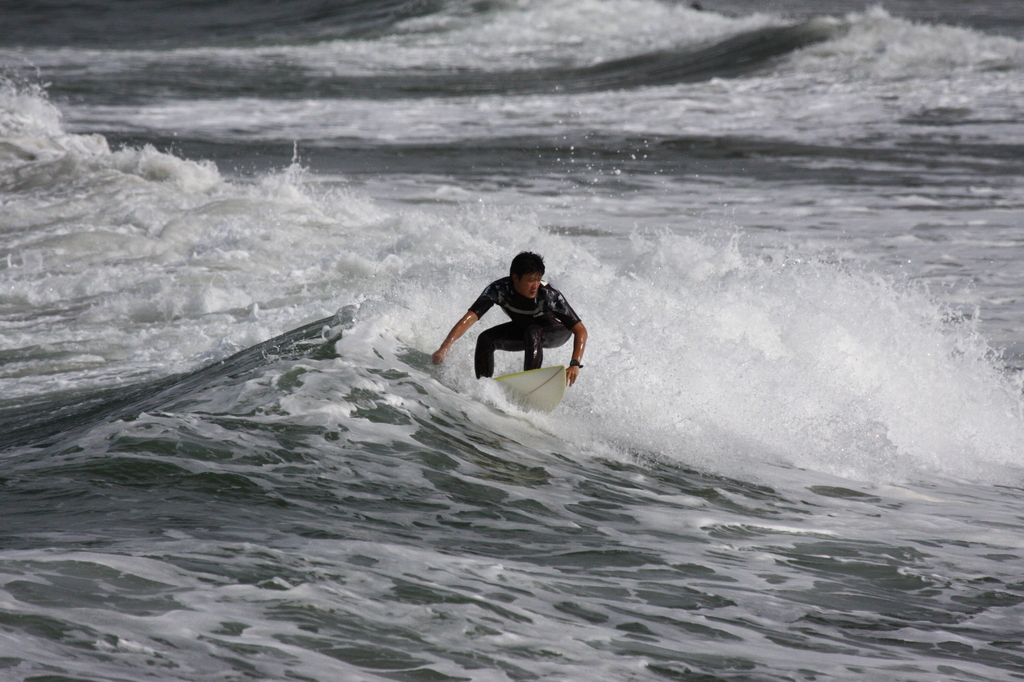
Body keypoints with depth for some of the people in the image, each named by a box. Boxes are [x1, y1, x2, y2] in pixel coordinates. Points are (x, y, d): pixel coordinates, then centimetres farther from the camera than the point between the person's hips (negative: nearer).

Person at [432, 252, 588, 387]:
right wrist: (445, 347, -51)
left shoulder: (549, 295, -35)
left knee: (532, 333, -35)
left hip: (556, 331, -4)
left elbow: (580, 330, -35)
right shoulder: (499, 289, -30)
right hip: (522, 329, 4)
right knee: (485, 340, -16)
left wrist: (575, 364, -50)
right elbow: (470, 317, -37)